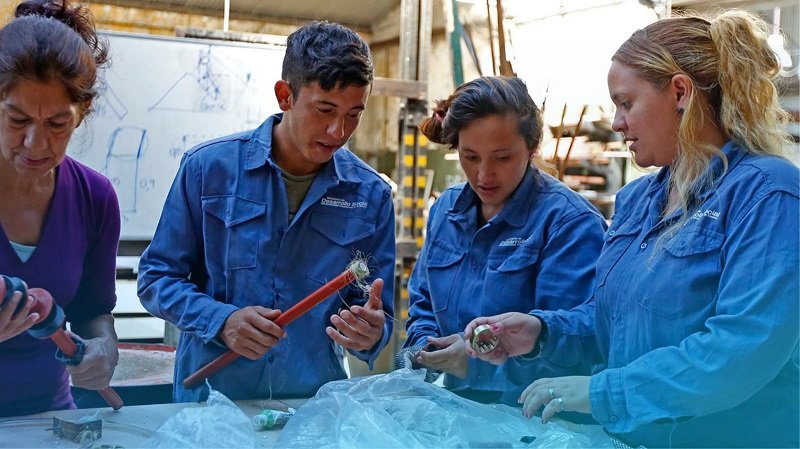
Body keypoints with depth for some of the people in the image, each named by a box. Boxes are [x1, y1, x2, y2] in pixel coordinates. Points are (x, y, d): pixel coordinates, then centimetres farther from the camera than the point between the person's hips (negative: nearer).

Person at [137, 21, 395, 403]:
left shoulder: (372, 196, 1)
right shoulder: (208, 167, -4)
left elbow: (378, 315, 8)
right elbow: (156, 278, 2)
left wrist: (371, 334, -14)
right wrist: (221, 321, -14)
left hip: (313, 405, 4)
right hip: (209, 394, -3)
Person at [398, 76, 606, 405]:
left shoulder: (571, 223, -10)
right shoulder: (445, 210, 12)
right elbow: (423, 304, 23)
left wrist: (481, 361, -23)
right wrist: (422, 348, 3)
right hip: (460, 410, 6)